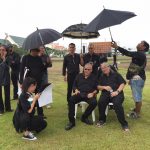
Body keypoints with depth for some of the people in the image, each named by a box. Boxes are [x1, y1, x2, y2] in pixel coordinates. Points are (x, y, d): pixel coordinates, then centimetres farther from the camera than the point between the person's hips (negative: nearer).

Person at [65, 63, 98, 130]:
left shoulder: (94, 77, 16)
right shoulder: (79, 76, 20)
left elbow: (97, 88, 11)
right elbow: (74, 85, 20)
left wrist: (93, 93, -9)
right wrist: (76, 90, -2)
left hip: (89, 95, -1)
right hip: (79, 94, 1)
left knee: (94, 102, -33)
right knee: (71, 100, -30)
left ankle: (84, 117, -9)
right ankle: (71, 121, -23)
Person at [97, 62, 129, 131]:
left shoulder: (116, 74, 8)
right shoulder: (101, 76, 20)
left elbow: (122, 83, 0)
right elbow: (98, 87, 16)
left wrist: (117, 91, -14)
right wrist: (104, 87, -6)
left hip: (117, 93, -3)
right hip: (106, 93, 3)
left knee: (117, 104, -33)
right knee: (100, 102, -28)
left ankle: (124, 123, -21)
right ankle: (102, 120, -6)